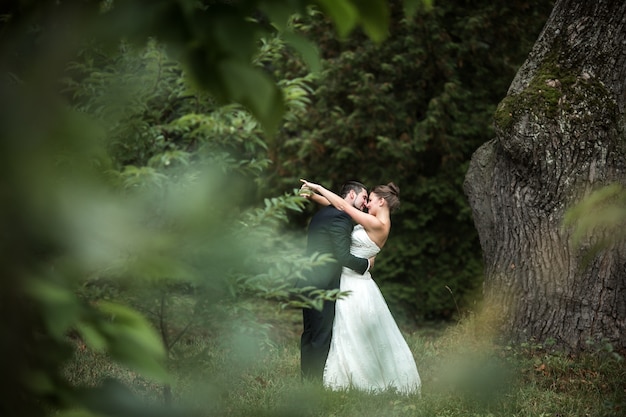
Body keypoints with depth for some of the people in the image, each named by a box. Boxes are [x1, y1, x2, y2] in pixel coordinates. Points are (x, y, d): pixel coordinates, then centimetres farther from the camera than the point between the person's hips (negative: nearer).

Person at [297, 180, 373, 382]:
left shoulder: (324, 213, 15)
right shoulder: (340, 218, -16)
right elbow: (343, 256, -21)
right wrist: (365, 263, -7)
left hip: (308, 282, 10)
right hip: (322, 285, -10)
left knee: (310, 333, 15)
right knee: (323, 336, -4)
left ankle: (307, 378, 22)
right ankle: (318, 381, 0)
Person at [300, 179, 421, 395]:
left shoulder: (378, 225, -17)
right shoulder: (373, 222, 9)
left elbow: (343, 206, -17)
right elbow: (340, 208, 12)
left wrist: (319, 187, -9)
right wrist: (314, 196, 6)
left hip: (356, 286, -9)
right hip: (351, 282, 9)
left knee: (354, 336, -1)